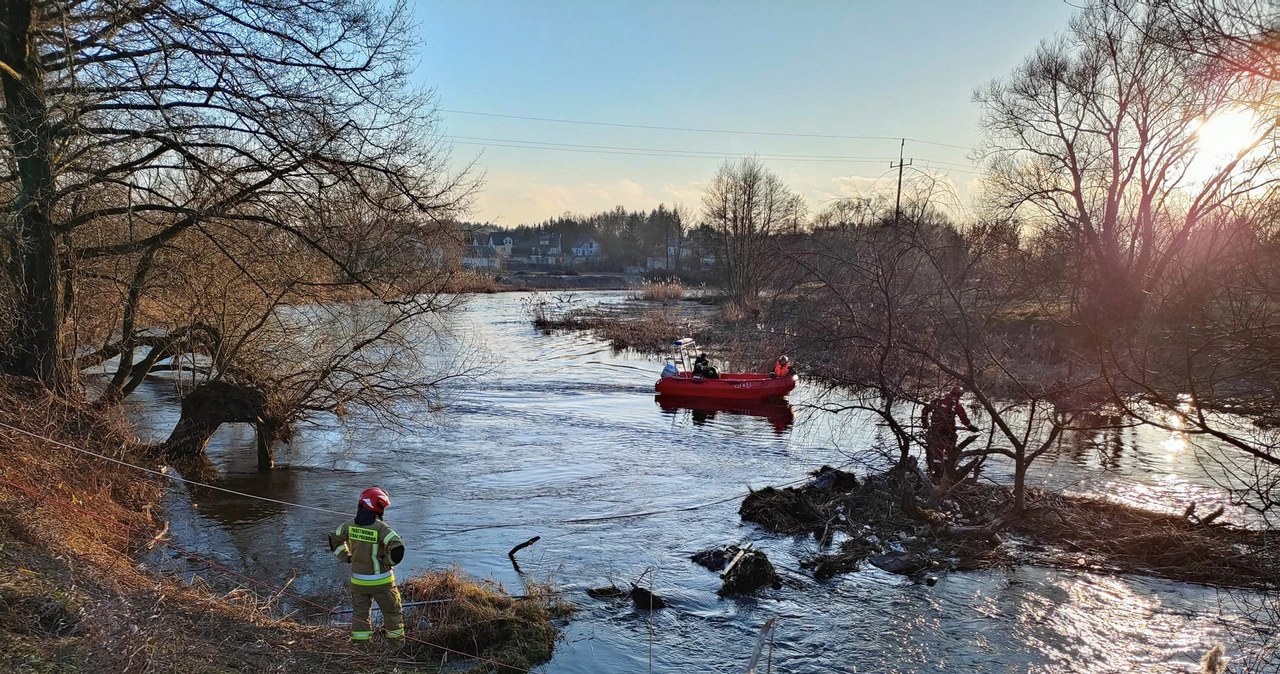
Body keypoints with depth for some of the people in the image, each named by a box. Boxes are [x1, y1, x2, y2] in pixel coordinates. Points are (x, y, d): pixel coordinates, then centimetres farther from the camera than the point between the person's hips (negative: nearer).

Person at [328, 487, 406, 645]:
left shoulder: (350, 525, -4)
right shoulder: (381, 528, -22)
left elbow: (334, 539, 12)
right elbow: (398, 547, -32)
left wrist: (346, 557, 16)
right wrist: (388, 562, -13)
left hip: (357, 580, 4)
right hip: (381, 581, -4)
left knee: (360, 613, 18)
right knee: (392, 612, 15)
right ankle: (397, 643, 25)